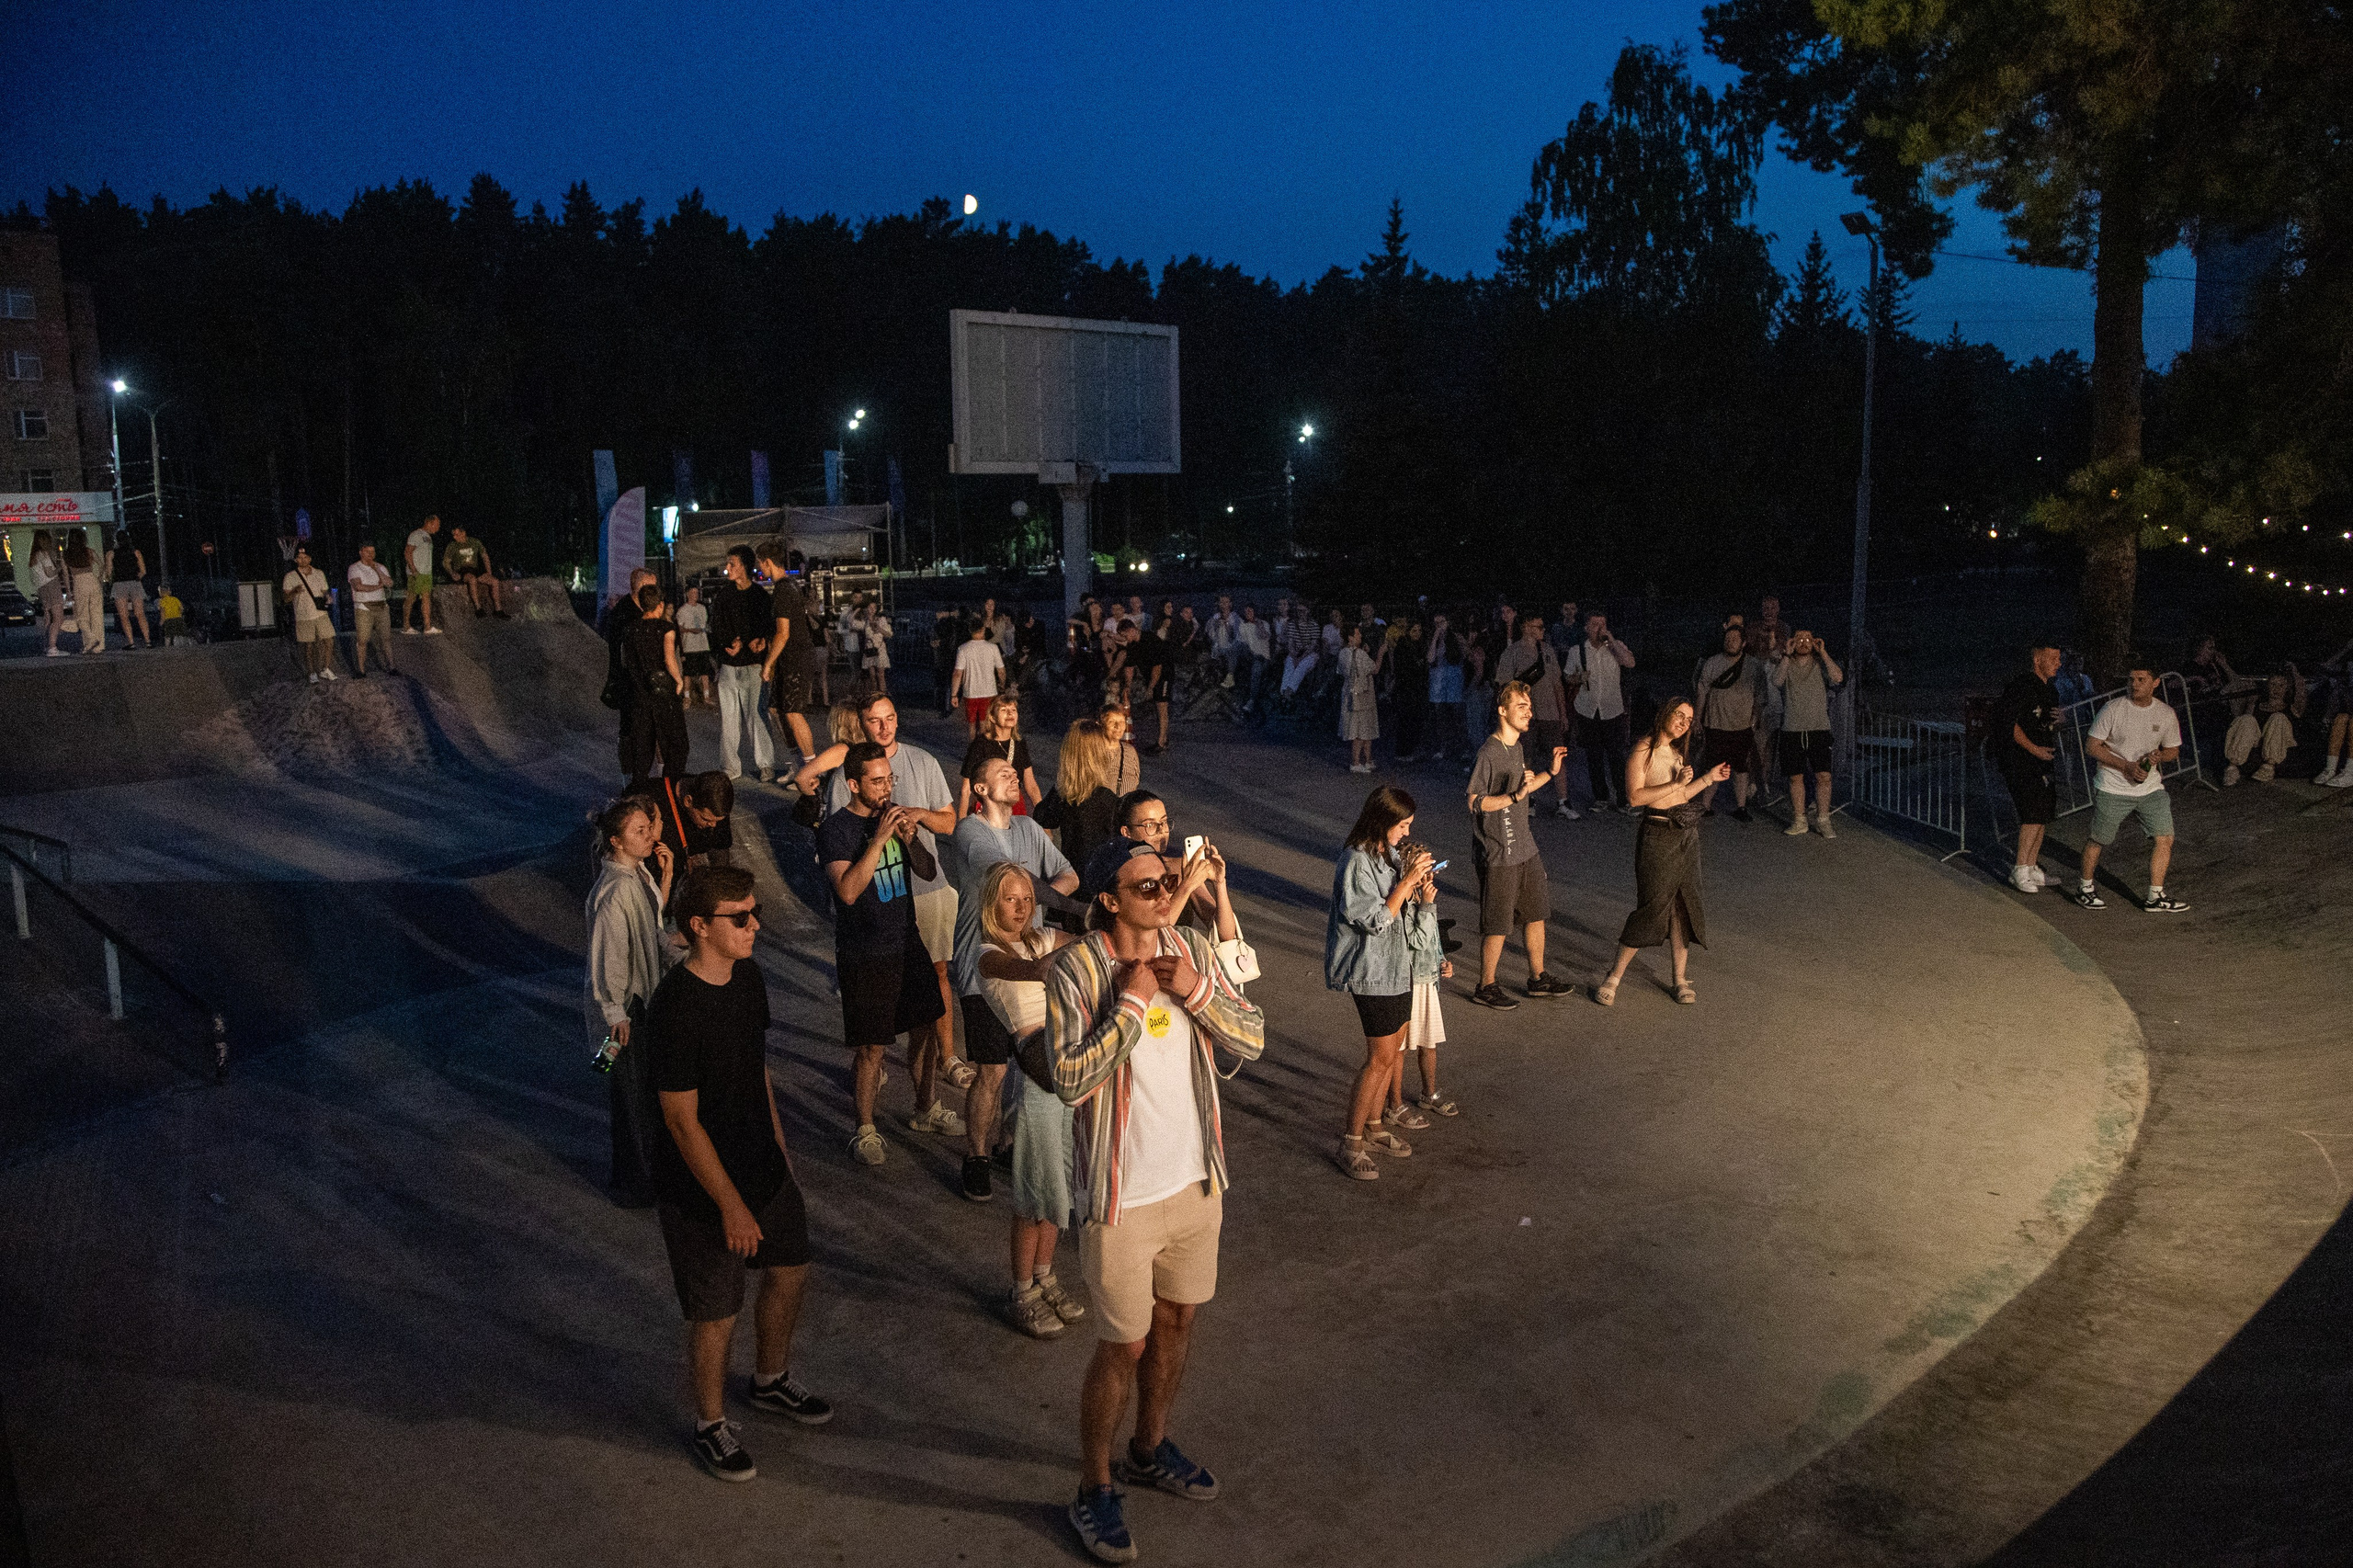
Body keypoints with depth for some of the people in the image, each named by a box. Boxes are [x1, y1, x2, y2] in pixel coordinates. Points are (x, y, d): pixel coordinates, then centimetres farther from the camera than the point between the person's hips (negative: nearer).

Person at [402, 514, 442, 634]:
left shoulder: (428, 537, 19)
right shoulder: (416, 535, -9)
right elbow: (407, 553, -14)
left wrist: (430, 572, 16)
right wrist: (414, 570, -20)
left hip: (426, 573, 8)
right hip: (416, 573, -8)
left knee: (427, 598, 2)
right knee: (411, 598, -5)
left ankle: (428, 627, -1)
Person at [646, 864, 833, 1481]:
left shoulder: (747, 976, -3)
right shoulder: (674, 1009, -28)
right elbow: (683, 1122, -23)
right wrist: (731, 1206, -19)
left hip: (762, 1165, 8)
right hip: (702, 1188, -8)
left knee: (790, 1272, 22)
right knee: (716, 1315, 8)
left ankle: (771, 1380, 48)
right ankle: (711, 1425, 34)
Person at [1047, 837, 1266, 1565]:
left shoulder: (1190, 950, -2)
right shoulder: (1075, 970, -19)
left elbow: (1252, 1040, -3)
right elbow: (1070, 1080, -28)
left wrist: (1196, 990, -19)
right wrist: (1133, 1000, -26)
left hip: (1196, 1179, 6)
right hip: (1124, 1196, -6)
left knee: (1176, 1324, 22)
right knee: (1124, 1347, 7)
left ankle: (1149, 1449, 46)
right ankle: (1095, 1489, 28)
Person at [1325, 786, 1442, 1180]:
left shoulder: (1390, 853, 6)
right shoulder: (1356, 862, -21)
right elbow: (1376, 920, -22)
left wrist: (1421, 891, -7)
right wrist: (1408, 880, -22)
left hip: (1398, 965, 9)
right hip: (1373, 971, -9)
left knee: (1394, 1048, 15)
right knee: (1381, 1057, -5)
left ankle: (1374, 1125, 31)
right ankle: (1350, 1144, 6)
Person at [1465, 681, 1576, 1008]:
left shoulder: (1516, 748, 10)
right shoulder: (1488, 754, -18)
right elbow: (1474, 801, -19)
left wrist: (1551, 772, 17)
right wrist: (1515, 796, -26)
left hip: (1525, 849, 9)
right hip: (1499, 855, -9)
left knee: (1536, 916, 17)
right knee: (1497, 926, 1)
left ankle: (1538, 979, 31)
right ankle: (1486, 987, 16)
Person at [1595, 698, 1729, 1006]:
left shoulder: (1677, 752, 14)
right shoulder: (1643, 750, -10)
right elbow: (1635, 795, -20)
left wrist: (1708, 778, 14)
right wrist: (1676, 784, -20)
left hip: (1687, 833, 8)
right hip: (1658, 833, -8)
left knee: (1684, 905, 8)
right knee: (1652, 907, -7)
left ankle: (1681, 979, 18)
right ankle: (1614, 979, 3)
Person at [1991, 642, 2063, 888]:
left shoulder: (2049, 691, 18)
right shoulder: (2021, 686, -11)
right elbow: (2008, 721, -18)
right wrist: (2033, 749, -18)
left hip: (2041, 760, 9)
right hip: (2018, 759, -9)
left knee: (2046, 811, 7)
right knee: (2034, 811, -16)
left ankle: (2032, 868, 15)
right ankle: (2020, 871, -11)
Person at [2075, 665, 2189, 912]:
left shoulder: (2166, 714, 3)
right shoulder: (2113, 709, -10)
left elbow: (2173, 750, 14)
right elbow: (2091, 746, -9)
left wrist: (2158, 756, -10)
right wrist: (2126, 766, -17)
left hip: (2151, 788, 4)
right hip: (2113, 789, -4)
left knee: (2165, 838, -5)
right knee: (2099, 840, 4)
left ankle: (2155, 897, 6)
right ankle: (2085, 888, 24)